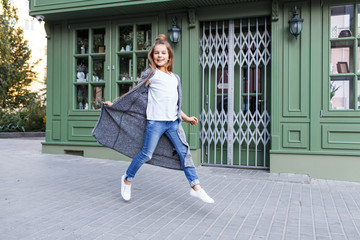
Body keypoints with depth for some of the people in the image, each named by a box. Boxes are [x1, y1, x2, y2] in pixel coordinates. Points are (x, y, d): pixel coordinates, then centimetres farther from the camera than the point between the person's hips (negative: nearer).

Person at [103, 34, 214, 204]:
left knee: (184, 152, -1)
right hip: (155, 121, -5)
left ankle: (196, 187, 4)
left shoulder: (175, 78, 17)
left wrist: (186, 118, 17)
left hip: (172, 121, 5)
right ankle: (127, 179, 22)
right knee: (146, 154, -2)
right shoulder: (152, 73, 3)